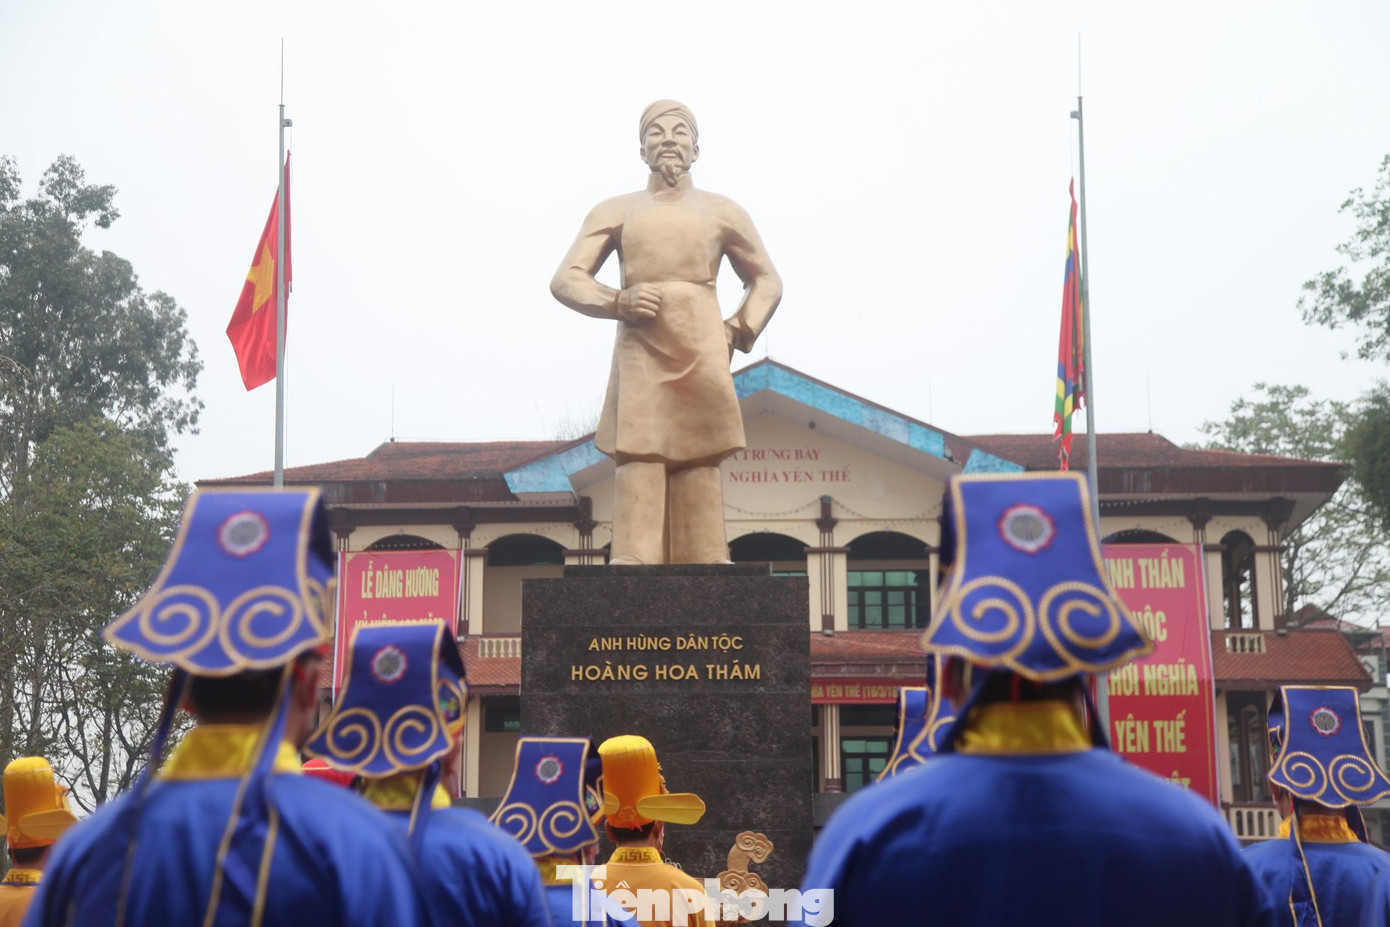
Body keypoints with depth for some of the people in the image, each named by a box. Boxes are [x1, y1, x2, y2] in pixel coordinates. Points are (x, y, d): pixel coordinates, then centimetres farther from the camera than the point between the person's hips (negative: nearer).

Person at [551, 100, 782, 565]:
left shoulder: (723, 213, 17)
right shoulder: (615, 212, 16)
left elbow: (766, 282, 24)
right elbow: (566, 279, 10)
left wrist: (737, 332, 7)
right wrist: (618, 302, -9)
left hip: (702, 355, 1)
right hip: (639, 354, 0)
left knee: (700, 463, -4)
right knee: (638, 458, -10)